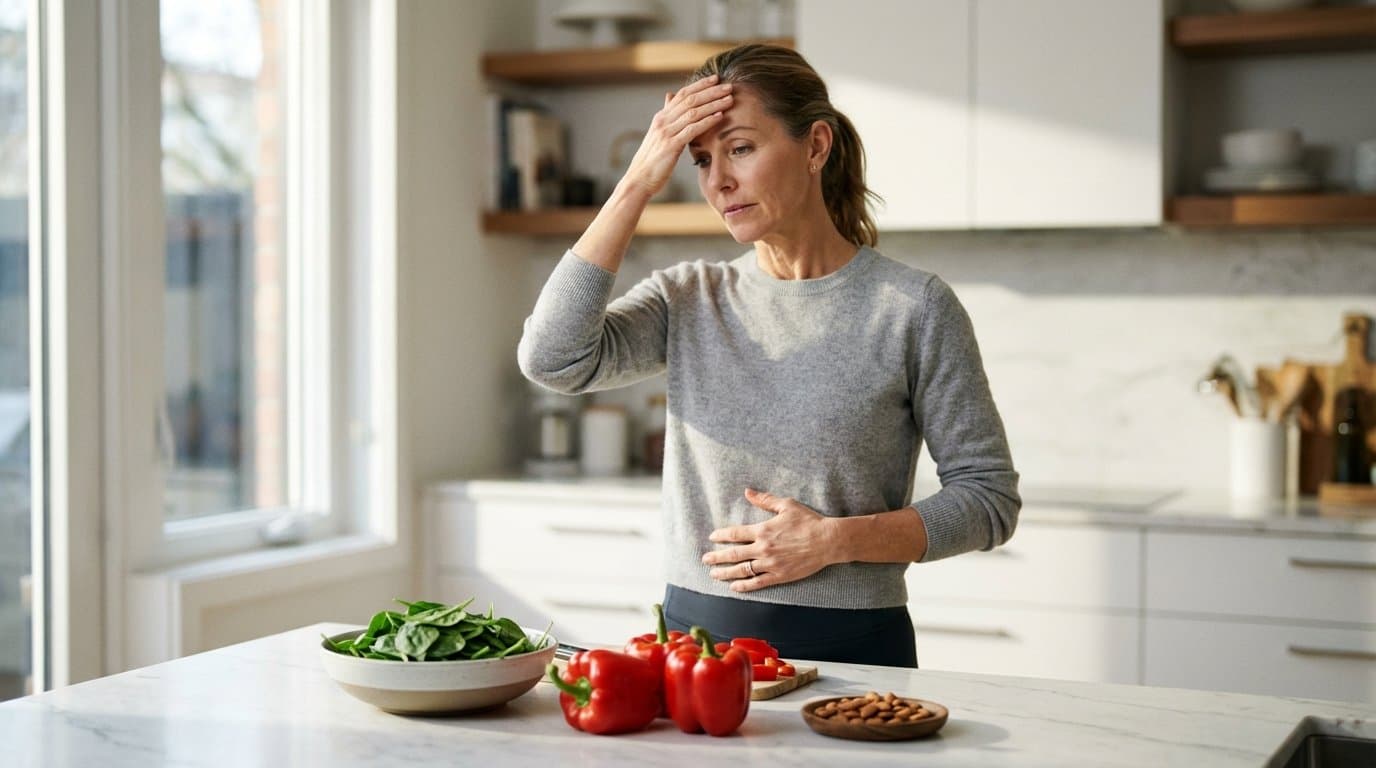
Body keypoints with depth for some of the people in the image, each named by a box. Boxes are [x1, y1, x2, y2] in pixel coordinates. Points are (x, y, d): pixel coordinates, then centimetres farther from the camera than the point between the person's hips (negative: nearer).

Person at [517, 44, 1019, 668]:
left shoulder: (911, 307, -5)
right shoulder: (688, 299, 5)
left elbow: (989, 498, -3)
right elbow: (551, 358, -12)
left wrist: (837, 539, -16)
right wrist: (637, 184, -10)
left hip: (851, 650, -3)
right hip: (694, 635, 3)